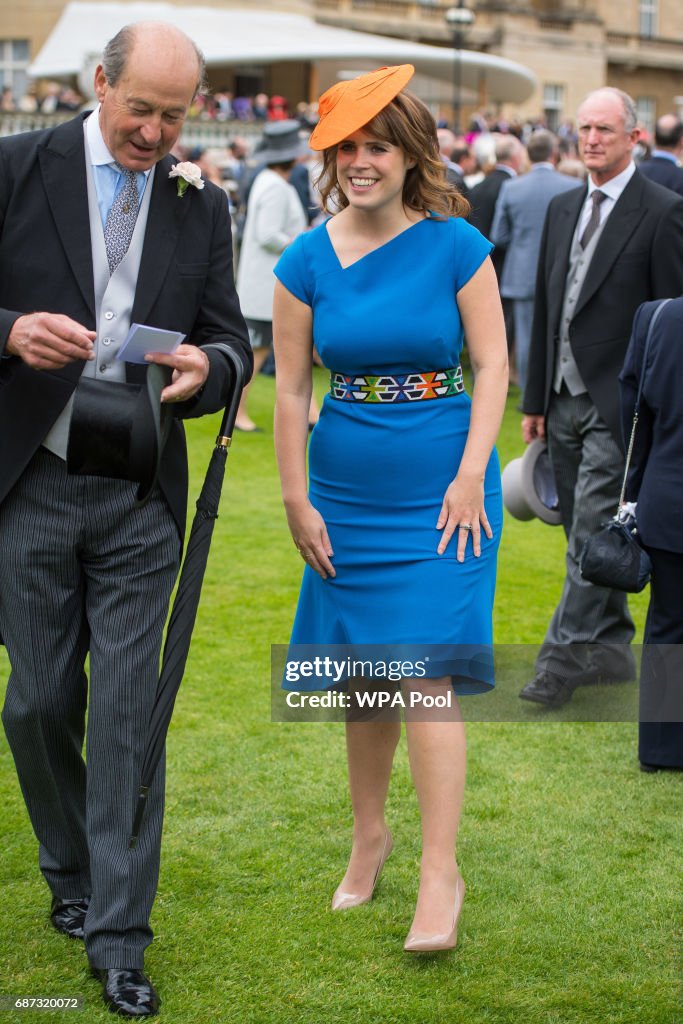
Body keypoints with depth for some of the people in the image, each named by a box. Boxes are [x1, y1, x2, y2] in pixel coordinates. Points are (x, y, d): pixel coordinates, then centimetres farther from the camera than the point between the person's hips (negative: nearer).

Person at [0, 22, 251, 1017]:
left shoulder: (202, 205, 7)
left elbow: (233, 338, 7)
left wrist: (206, 365, -16)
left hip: (141, 497, 1)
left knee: (127, 711, 0)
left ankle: (118, 936, 7)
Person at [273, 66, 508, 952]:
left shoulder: (455, 246, -5)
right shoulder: (307, 261, 0)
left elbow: (493, 365, -3)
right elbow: (291, 388, 4)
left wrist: (471, 476, -11)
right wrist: (296, 498, 2)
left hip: (439, 491, -3)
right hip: (348, 495, 3)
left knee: (424, 671, -10)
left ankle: (441, 873, -5)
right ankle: (369, 834, 30)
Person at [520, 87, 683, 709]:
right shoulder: (563, 209, 14)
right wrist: (535, 400, 14)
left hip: (618, 404, -7)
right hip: (565, 401, 7)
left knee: (591, 535, -9)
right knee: (588, 535, 12)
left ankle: (565, 657, -5)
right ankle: (611, 651, 22)